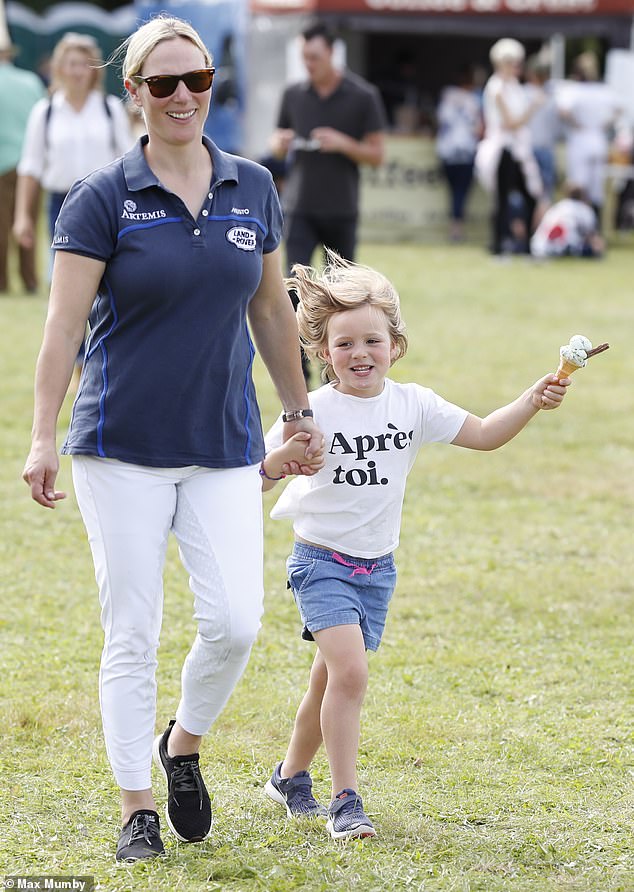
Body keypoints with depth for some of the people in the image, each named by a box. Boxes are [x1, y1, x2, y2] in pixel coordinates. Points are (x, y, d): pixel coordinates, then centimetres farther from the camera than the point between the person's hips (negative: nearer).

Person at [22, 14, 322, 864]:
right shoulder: (102, 198, -5)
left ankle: (184, 743, 21)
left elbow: (271, 313, 17)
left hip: (225, 448, 3)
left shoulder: (253, 189, 6)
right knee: (132, 634, 0)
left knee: (234, 623, -7)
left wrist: (300, 415, 21)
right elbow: (64, 325, -7)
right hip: (123, 448, -3)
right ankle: (137, 807, 11)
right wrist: (43, 439, -13)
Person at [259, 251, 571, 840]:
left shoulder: (413, 405, -1)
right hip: (321, 561, -5)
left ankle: (291, 777, 36)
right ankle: (345, 802, -15)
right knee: (350, 671, -20)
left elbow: (484, 435, 1)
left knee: (331, 678, 15)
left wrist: (531, 403, -14)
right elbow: (255, 478, -11)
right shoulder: (312, 411, -13)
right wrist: (276, 463, -33)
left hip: (376, 567, 5)